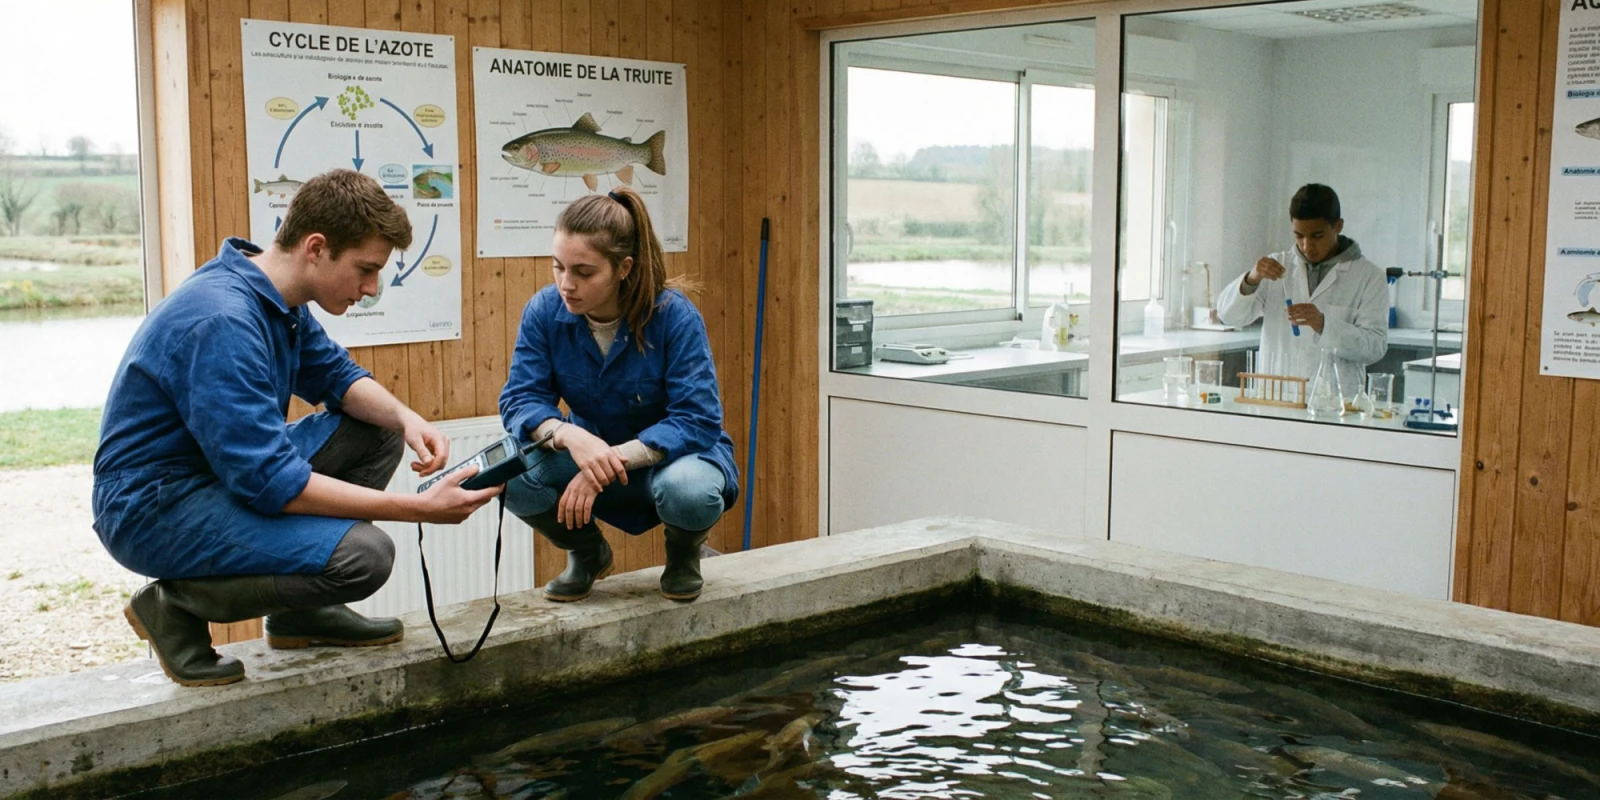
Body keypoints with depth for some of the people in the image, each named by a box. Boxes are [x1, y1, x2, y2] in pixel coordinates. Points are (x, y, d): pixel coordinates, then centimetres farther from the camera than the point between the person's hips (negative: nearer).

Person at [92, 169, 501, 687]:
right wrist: (420, 509, -28)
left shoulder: (274, 296, 2)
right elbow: (271, 483, -30)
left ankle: (301, 610, 13)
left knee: (378, 431, 8)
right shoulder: (224, 321, -28)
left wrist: (408, 419, -8)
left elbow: (337, 375, 15)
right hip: (151, 508, -10)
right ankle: (176, 605, -5)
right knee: (362, 555, -26)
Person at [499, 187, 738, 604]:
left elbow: (698, 421, -27)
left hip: (672, 454, -3)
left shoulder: (675, 316, -24)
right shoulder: (544, 311, -14)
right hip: (590, 456, 3)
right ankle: (587, 552, 7)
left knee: (689, 490, -39)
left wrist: (614, 460, -39)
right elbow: (520, 399, -16)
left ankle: (683, 554, 2)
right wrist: (570, 436, -39)